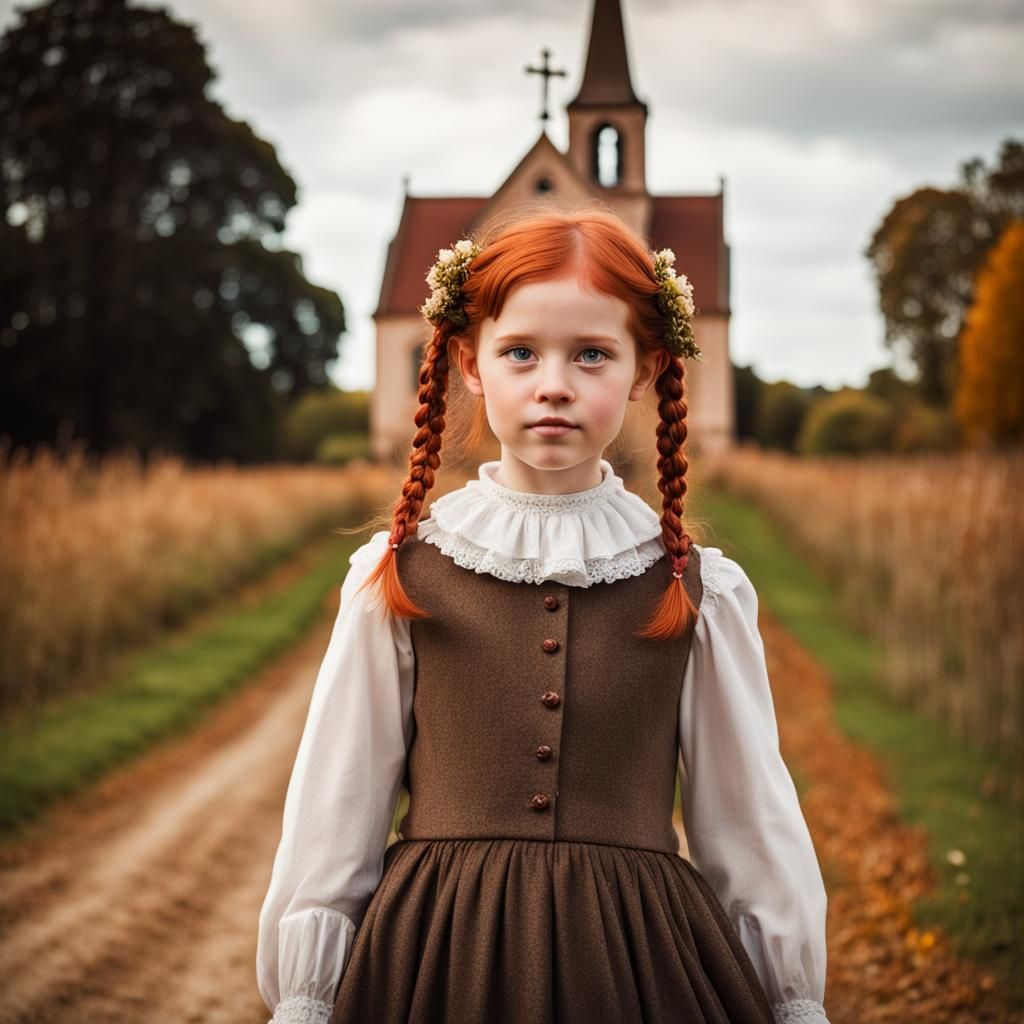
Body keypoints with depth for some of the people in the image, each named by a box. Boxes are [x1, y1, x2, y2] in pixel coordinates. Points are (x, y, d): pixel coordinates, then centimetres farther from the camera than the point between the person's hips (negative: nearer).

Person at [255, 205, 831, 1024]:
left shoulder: (697, 588, 0)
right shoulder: (401, 573, -1)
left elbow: (751, 820, 6)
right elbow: (333, 809, 3)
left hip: (637, 955, 1)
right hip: (438, 956, 0)